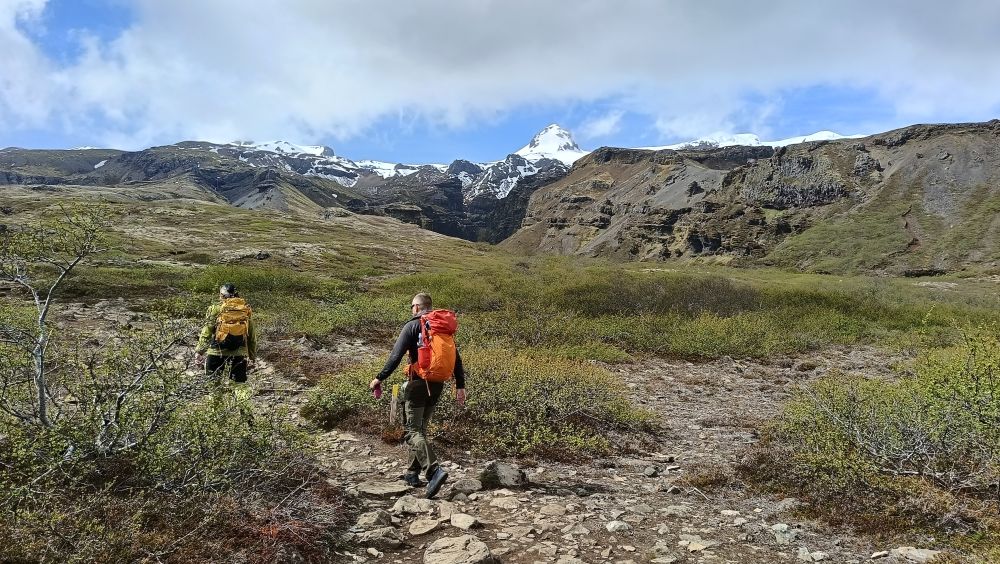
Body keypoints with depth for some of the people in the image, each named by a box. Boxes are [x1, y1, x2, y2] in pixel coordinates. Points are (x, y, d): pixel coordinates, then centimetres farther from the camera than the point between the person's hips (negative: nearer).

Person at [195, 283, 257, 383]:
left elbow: (206, 332, -5)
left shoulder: (216, 309, 1)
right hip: (239, 353, 2)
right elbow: (252, 336, 13)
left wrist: (199, 351, -1)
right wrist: (252, 357, 20)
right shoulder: (246, 310, 10)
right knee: (239, 381, 9)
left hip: (217, 350, -2)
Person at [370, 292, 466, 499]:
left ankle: (434, 470, -23)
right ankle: (413, 473, 22)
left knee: (413, 431, -6)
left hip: (419, 383, -7)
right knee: (420, 428, 18)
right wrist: (460, 385, 14)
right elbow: (456, 358, 12)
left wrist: (380, 378, -7)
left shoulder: (413, 325, -6)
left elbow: (396, 354, -13)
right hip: (438, 385, 7)